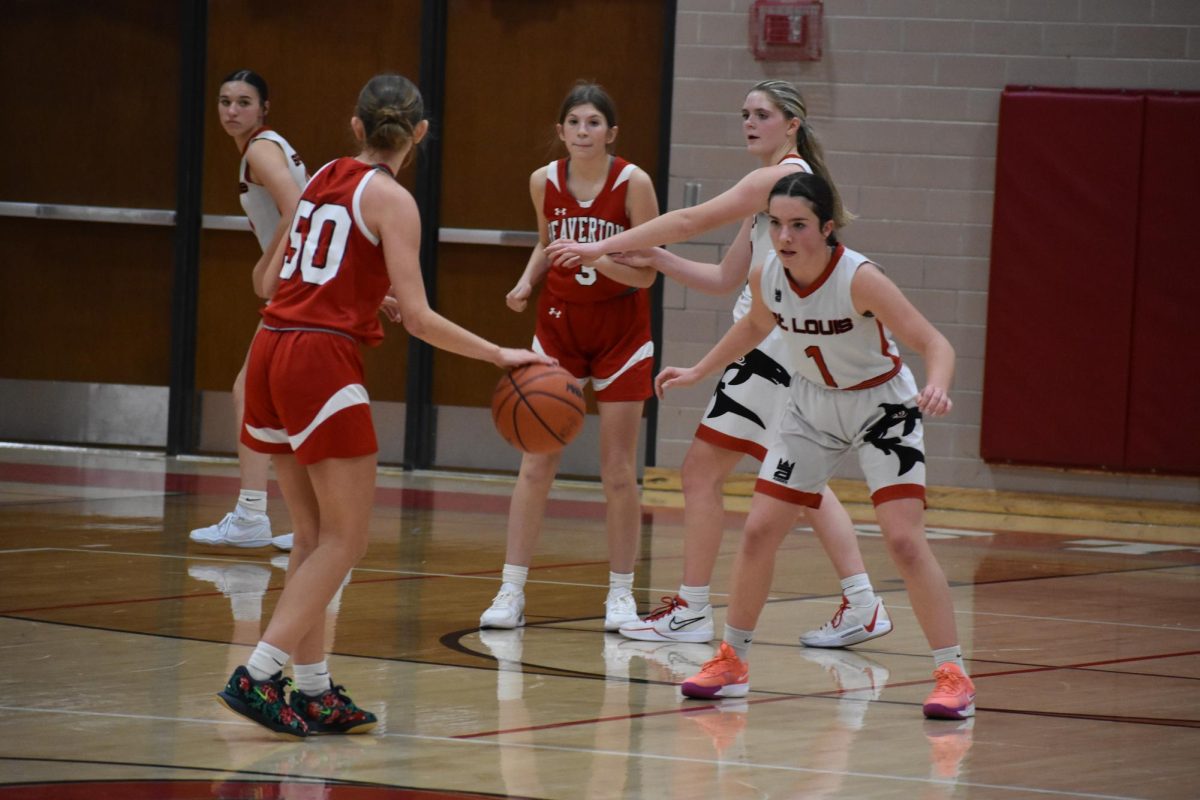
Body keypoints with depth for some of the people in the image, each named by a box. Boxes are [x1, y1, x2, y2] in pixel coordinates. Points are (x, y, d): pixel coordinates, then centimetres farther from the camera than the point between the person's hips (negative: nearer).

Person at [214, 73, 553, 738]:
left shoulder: (323, 178, 14)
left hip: (270, 353, 7)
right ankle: (257, 676, -10)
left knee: (315, 534, 14)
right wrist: (500, 355, -6)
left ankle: (312, 690, 14)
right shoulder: (391, 199, -5)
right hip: (323, 360, -7)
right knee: (344, 538, 0)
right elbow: (418, 317, -12)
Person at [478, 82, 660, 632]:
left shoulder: (633, 184, -17)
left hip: (621, 335, -2)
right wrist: (527, 280, -5)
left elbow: (645, 273, -16)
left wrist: (595, 256, -32)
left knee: (618, 472, 0)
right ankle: (511, 592, 2)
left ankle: (621, 593, 12)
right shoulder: (545, 182, -7)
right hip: (559, 328, 2)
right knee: (536, 466, -1)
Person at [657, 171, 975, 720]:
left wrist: (935, 388, -52)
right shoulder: (766, 276, -13)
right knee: (758, 531, 2)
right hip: (812, 408, 5)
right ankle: (731, 661, 19)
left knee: (905, 540, -17)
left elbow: (934, 344, -32)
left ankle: (952, 675, -9)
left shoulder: (859, 279, -30)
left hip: (881, 409, -5)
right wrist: (697, 372, 16)